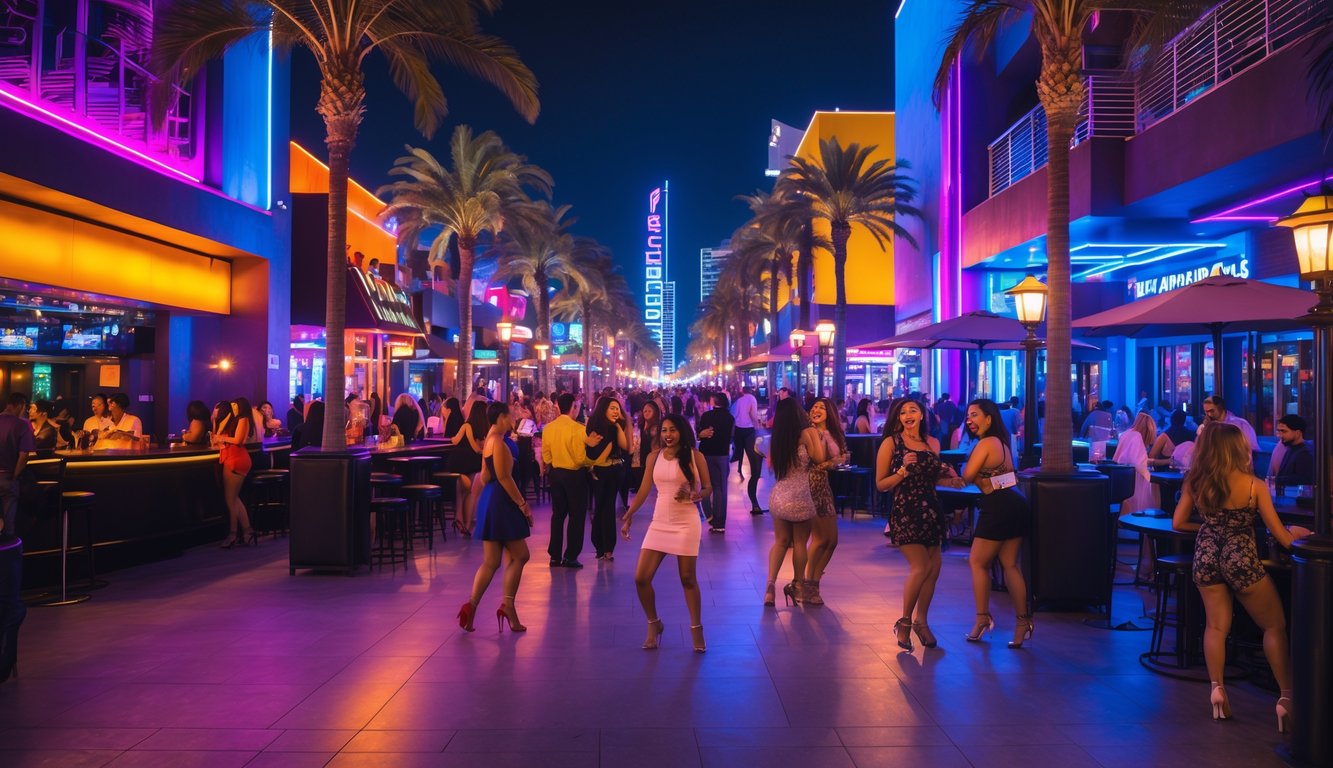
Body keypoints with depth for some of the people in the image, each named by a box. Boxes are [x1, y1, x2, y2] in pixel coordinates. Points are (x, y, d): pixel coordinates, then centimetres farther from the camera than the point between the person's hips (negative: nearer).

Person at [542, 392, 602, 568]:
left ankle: (555, 556, 18)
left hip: (556, 473, 5)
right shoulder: (578, 429, -18)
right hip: (574, 475, -5)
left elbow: (546, 457, 3)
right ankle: (570, 557, 7)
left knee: (558, 514, 15)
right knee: (576, 516, 6)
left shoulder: (548, 428, -2)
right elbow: (581, 459, -20)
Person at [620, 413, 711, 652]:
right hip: (659, 523, 3)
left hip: (686, 523, -3)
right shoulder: (654, 456, 5)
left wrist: (693, 495, -20)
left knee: (688, 579, 2)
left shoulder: (694, 456, -4)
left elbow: (707, 488, 0)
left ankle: (696, 629, 20)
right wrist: (628, 516, 0)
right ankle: (654, 624, 20)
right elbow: (644, 490, 6)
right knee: (641, 578, -2)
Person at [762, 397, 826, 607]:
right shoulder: (806, 433, -11)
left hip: (778, 496, 4)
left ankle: (771, 583, 0)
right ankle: (797, 585, 23)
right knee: (800, 542, 11)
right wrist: (815, 434, -1)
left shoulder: (775, 438, 3)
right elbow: (819, 458, -8)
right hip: (800, 497, -4)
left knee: (780, 541, 14)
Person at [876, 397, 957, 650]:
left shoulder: (932, 443, 12)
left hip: (931, 510, 6)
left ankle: (921, 621, 22)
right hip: (905, 511, -6)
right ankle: (904, 622, 6)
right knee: (921, 567, -12)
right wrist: (903, 470, -18)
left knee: (934, 568, 5)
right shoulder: (891, 443, -4)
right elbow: (881, 484, -5)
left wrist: (949, 476, 4)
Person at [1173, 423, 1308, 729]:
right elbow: (1282, 537, -7)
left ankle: (1217, 689, 6)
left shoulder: (1194, 482, -1)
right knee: (1275, 626, 11)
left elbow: (1178, 523, 6)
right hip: (1241, 558, -3)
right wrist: (1298, 533, 15)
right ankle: (1286, 696, 7)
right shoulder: (1254, 485, -10)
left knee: (1216, 626, 14)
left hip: (1206, 557, 4)